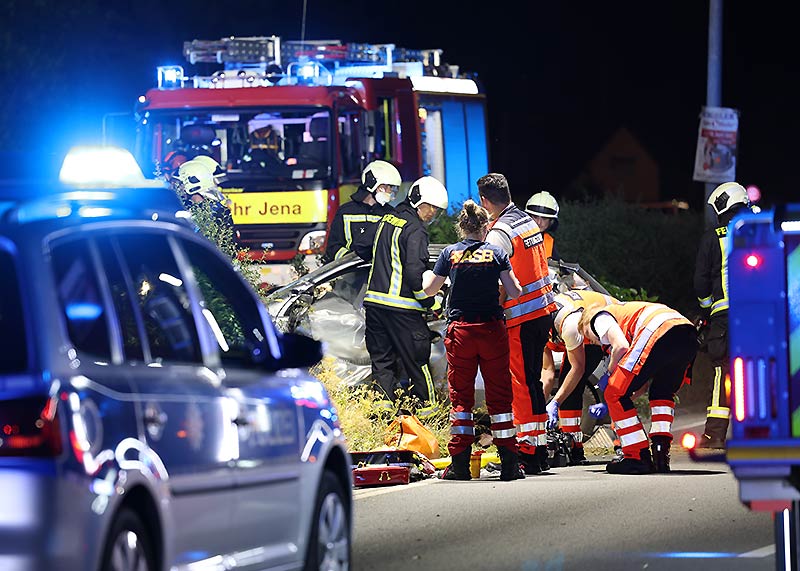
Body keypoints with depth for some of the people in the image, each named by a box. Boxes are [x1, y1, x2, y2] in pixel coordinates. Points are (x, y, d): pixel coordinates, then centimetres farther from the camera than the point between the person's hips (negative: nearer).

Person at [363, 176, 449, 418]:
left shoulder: (386, 221, 14)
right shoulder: (415, 231, -12)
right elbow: (415, 272, -18)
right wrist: (429, 301, -7)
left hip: (374, 300, 8)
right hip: (401, 307, -8)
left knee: (381, 358, 11)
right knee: (416, 358, 1)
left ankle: (384, 401, 6)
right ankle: (425, 405, 6)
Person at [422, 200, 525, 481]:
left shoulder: (450, 254, 0)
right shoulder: (497, 254, -1)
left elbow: (430, 289, 10)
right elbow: (515, 292, -2)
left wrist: (427, 275, 32)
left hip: (460, 331, 0)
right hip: (492, 330, 0)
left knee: (461, 395, 6)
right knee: (499, 395, 5)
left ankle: (460, 463, 2)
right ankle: (509, 463, 4)